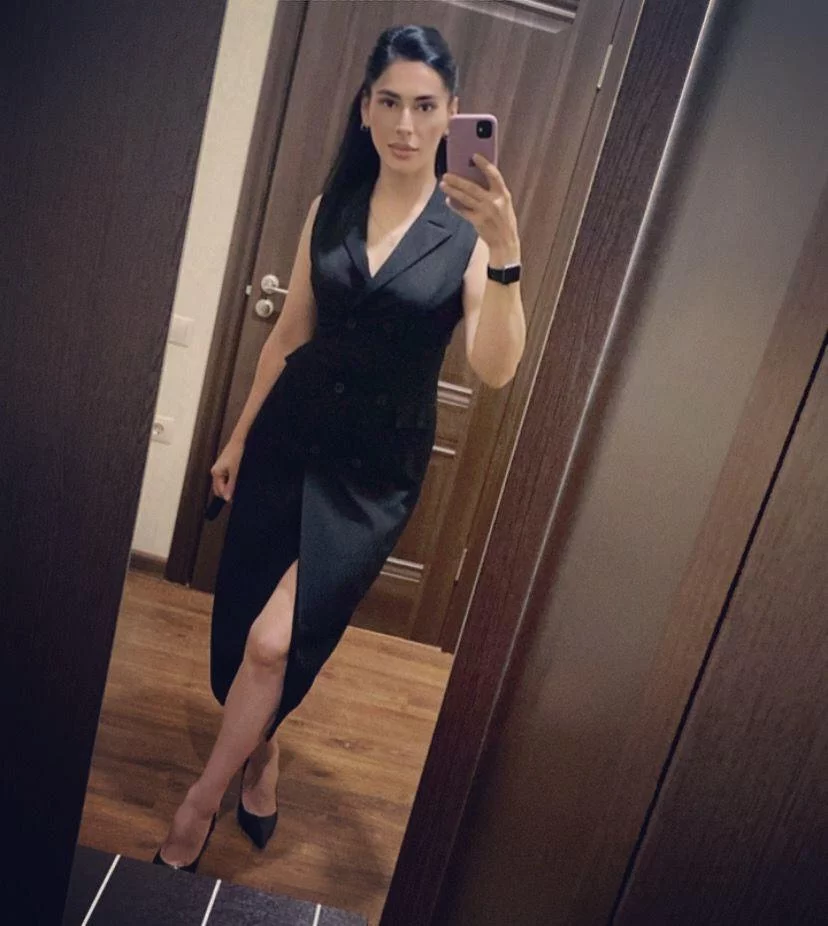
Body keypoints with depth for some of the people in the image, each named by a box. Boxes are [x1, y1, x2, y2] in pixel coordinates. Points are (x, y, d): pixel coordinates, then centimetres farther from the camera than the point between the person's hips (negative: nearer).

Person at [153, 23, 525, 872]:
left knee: (275, 639, -7)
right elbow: (290, 333, 9)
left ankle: (201, 800, 21)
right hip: (290, 437, 4)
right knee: (242, 613, 13)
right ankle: (259, 750, 44)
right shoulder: (331, 208, 3)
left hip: (377, 467, -4)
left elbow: (496, 368, -19)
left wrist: (505, 258, -33)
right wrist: (240, 436, 13)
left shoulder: (468, 226, -8)